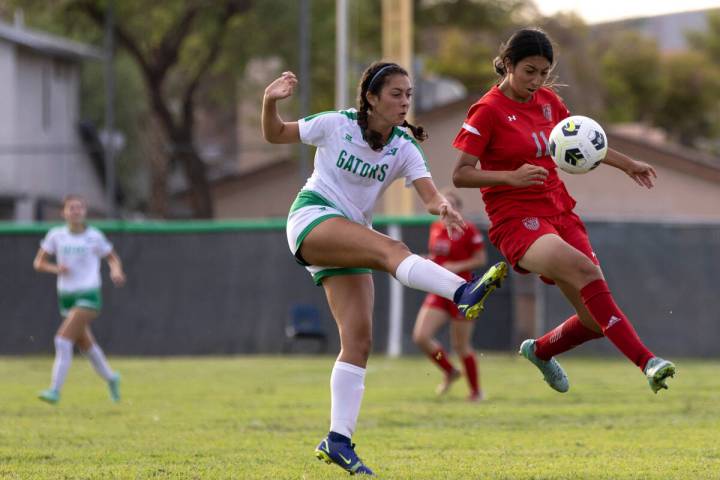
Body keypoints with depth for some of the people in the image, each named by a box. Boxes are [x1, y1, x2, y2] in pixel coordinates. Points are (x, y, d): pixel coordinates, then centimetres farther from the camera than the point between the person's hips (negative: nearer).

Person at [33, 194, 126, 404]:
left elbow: (113, 259, 9)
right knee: (85, 344, 16)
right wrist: (55, 268, -15)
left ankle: (55, 391, -19)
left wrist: (116, 271, -12)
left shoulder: (94, 236, -3)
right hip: (66, 297, 5)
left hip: (88, 295, -5)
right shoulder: (56, 235, 3)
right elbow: (38, 263, 4)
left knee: (63, 339, -19)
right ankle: (110, 377, 41)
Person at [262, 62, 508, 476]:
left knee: (359, 340, -7)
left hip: (349, 244, 5)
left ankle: (338, 441, -4)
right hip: (312, 219, -5)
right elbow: (275, 135, 5)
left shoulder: (404, 147, 0)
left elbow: (430, 193, -16)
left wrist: (443, 208, -39)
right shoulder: (337, 125, -6)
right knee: (390, 248, -32)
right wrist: (271, 102, -15)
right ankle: (465, 293, -55)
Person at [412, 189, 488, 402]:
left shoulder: (468, 231, -9)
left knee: (460, 346, 0)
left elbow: (481, 259, -8)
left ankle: (476, 390, 19)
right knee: (420, 336, -10)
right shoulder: (435, 228, 9)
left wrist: (457, 267, -20)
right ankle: (450, 372, 14)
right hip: (438, 293, 6)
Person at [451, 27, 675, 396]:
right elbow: (460, 175, -13)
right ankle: (646, 361, -38)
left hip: (560, 213, 7)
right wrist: (511, 177, -26)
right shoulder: (488, 110, -9)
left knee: (596, 319, 1)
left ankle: (541, 350, 33)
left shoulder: (548, 101, 10)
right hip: (517, 220, -7)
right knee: (585, 271, -33)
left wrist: (627, 164, 33)